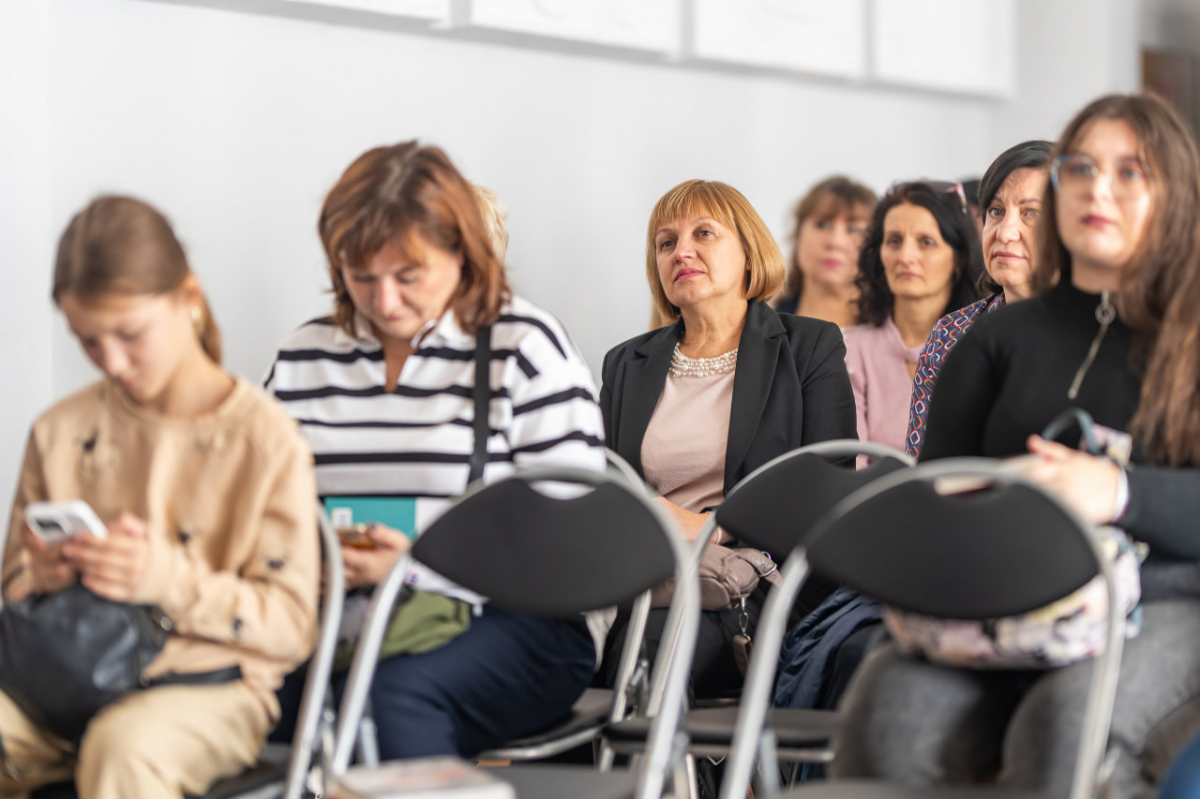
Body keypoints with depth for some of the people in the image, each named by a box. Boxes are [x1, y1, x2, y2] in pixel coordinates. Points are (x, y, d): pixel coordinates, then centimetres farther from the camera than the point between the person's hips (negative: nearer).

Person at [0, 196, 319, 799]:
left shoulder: (264, 438, -2)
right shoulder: (61, 432, 12)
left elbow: (291, 624, -4)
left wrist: (169, 579, -19)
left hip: (209, 686, -3)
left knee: (123, 744, -37)